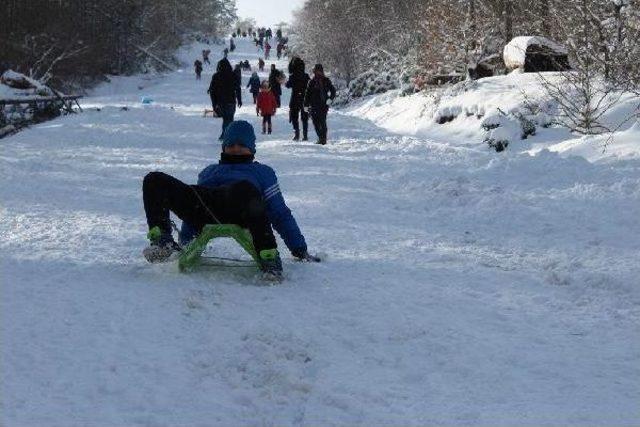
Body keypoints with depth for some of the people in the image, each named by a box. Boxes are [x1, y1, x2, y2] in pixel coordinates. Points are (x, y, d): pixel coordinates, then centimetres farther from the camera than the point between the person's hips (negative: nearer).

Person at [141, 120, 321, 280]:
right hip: (203, 214, 3)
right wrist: (184, 245, 29)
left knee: (243, 188, -43)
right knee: (154, 181, -18)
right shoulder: (210, 171, 46)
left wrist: (300, 250, 18)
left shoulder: (262, 172, 37)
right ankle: (162, 242, -28)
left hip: (237, 213, -3)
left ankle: (268, 257, -45)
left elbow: (280, 214, 28)